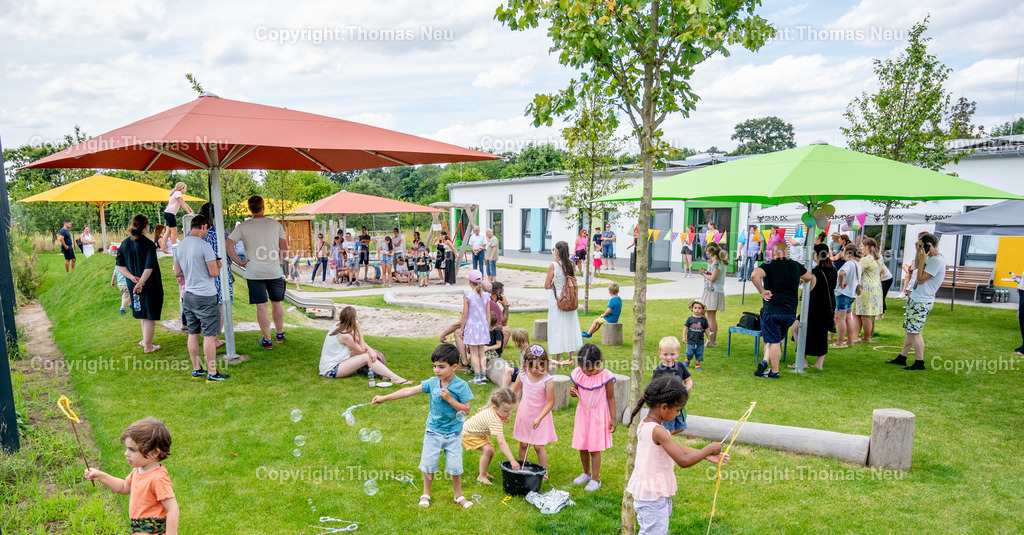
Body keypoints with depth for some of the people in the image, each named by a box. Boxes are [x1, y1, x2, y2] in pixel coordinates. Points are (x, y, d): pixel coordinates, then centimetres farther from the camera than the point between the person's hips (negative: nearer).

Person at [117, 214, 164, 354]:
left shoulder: (125, 243, 4)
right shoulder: (149, 244, -16)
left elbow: (120, 266, 3)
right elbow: (149, 267, -23)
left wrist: (132, 277, -6)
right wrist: (140, 283, -18)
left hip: (133, 285, 7)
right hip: (150, 285, -6)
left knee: (143, 314, 22)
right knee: (150, 316, 4)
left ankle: (146, 340, 35)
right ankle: (148, 346, 9)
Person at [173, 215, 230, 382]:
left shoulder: (179, 247, 8)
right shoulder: (204, 246, -15)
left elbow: (177, 273, 15)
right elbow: (214, 273, -15)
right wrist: (217, 265, 5)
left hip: (188, 295, 8)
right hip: (205, 296, -8)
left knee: (193, 334, 14)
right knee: (210, 335, -2)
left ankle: (196, 369, 22)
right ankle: (212, 373, 2)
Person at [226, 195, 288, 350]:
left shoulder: (243, 226, -3)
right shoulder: (275, 224, 2)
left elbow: (228, 245, -10)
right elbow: (284, 247, 5)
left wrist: (239, 262, -2)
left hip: (254, 272, -2)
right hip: (274, 271, 2)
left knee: (261, 306, 1)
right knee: (276, 302, 16)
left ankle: (267, 340, 6)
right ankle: (279, 335, 29)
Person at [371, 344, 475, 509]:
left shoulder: (461, 386, -16)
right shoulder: (432, 382, -6)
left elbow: (466, 410, -15)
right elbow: (409, 390, -5)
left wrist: (449, 399, -26)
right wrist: (385, 398, -8)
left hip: (453, 433, -3)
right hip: (433, 431, 3)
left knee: (455, 466, 5)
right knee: (428, 464, 10)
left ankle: (459, 495, 28)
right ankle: (426, 494, 33)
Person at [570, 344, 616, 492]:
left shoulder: (605, 376, -16)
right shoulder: (578, 374, -6)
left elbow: (611, 398, -6)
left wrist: (613, 419, -5)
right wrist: (573, 393, -13)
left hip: (598, 415, -4)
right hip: (582, 413, 4)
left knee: (594, 449, 1)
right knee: (582, 447, 11)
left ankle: (595, 479, 16)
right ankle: (586, 473, 33)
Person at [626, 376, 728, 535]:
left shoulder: (645, 424, 2)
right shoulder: (658, 431, -27)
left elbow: (675, 447, 9)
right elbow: (683, 461, -29)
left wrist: (707, 456, 5)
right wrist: (709, 449, -14)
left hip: (645, 490, 9)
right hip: (653, 494, -9)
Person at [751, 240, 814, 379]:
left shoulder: (769, 265, -8)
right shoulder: (796, 266, 8)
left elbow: (754, 276, -28)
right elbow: (810, 277, 27)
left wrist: (762, 291, -17)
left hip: (772, 311, -5)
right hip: (791, 312, 5)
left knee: (773, 342, 1)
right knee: (777, 340, 19)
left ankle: (774, 372, 3)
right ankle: (766, 361, 7)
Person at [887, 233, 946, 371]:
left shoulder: (938, 260, -19)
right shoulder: (930, 258, 11)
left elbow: (920, 279, -20)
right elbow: (916, 266, 31)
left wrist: (922, 259, -18)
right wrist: (918, 252, 15)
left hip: (921, 302, -10)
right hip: (914, 299, 10)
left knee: (915, 331, -7)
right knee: (909, 329, 14)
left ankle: (920, 363, 1)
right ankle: (902, 357, 22)